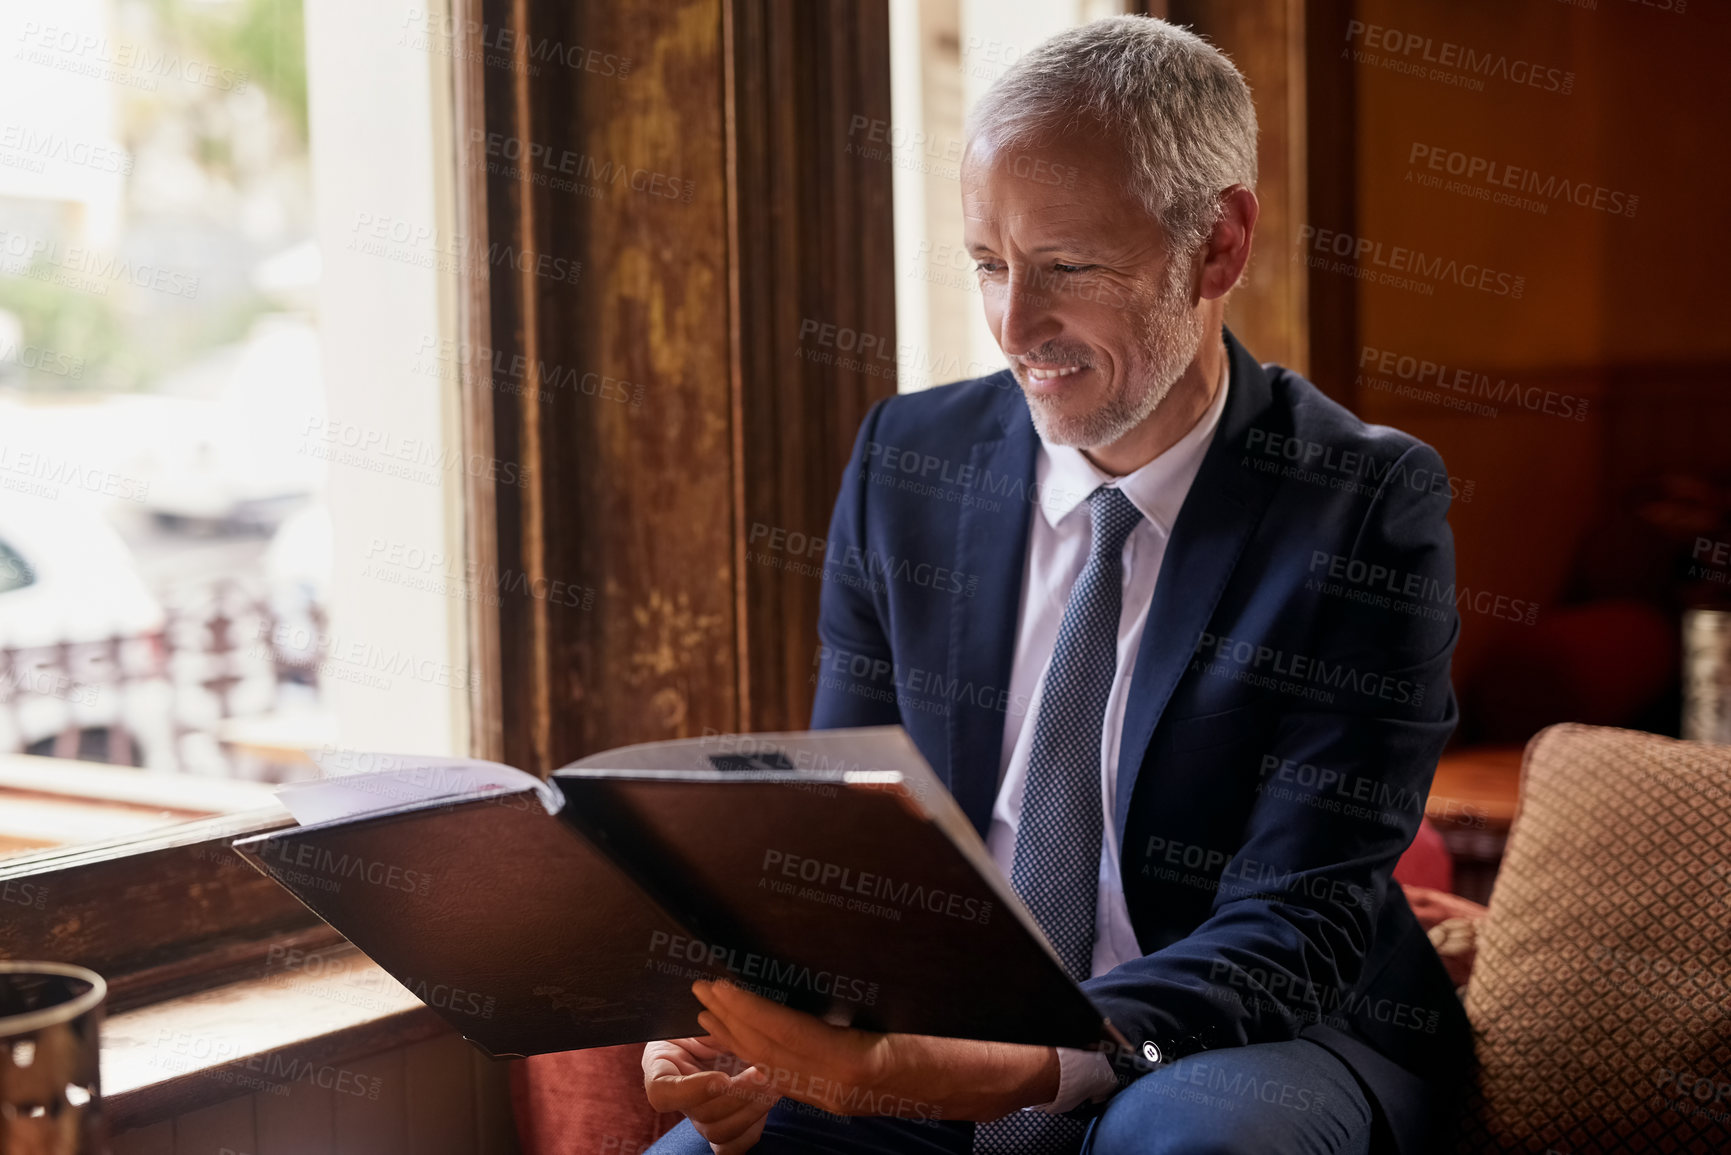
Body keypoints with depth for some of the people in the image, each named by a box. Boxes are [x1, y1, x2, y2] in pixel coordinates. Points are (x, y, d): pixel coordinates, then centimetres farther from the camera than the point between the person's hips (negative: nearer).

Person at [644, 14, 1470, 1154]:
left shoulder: (1367, 507, -12)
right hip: (935, 1053, 3)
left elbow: (1298, 926, -18)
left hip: (1254, 1048, -2)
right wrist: (749, 1010, -18)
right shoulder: (904, 465, 1)